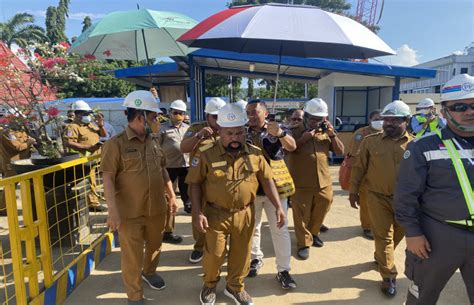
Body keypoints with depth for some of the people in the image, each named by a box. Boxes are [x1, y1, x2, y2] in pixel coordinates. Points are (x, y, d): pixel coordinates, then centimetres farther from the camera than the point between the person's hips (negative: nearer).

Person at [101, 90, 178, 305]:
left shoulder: (154, 141, 5)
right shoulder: (116, 144, -14)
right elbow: (108, 179, -15)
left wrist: (171, 196, 13)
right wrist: (113, 211, -20)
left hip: (156, 209, 6)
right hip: (130, 213, -5)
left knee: (155, 245, 23)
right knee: (132, 255, 9)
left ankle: (149, 272, 51)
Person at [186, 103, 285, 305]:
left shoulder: (255, 154, -5)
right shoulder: (207, 155, -11)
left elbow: (267, 180, 1)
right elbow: (195, 183, -5)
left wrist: (278, 207, -4)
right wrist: (198, 212, -12)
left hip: (245, 214, 2)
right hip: (216, 215, -2)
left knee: (241, 254, 16)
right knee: (214, 254, 11)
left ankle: (235, 287, 42)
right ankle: (209, 285, 41)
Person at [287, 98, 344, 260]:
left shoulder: (325, 132, 7)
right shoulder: (295, 130, -4)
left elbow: (340, 151, 6)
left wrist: (332, 134, -7)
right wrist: (304, 138, -22)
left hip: (324, 183, 4)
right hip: (301, 183, -4)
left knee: (320, 211, 19)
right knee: (301, 215, 6)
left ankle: (313, 233, 44)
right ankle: (304, 243, 23)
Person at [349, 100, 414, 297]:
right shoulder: (371, 141, -5)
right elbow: (359, 167, 0)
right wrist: (353, 191, 0)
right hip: (378, 197, -2)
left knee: (398, 234, 19)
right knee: (383, 235, 3)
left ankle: (381, 256, 45)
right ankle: (389, 276, 16)